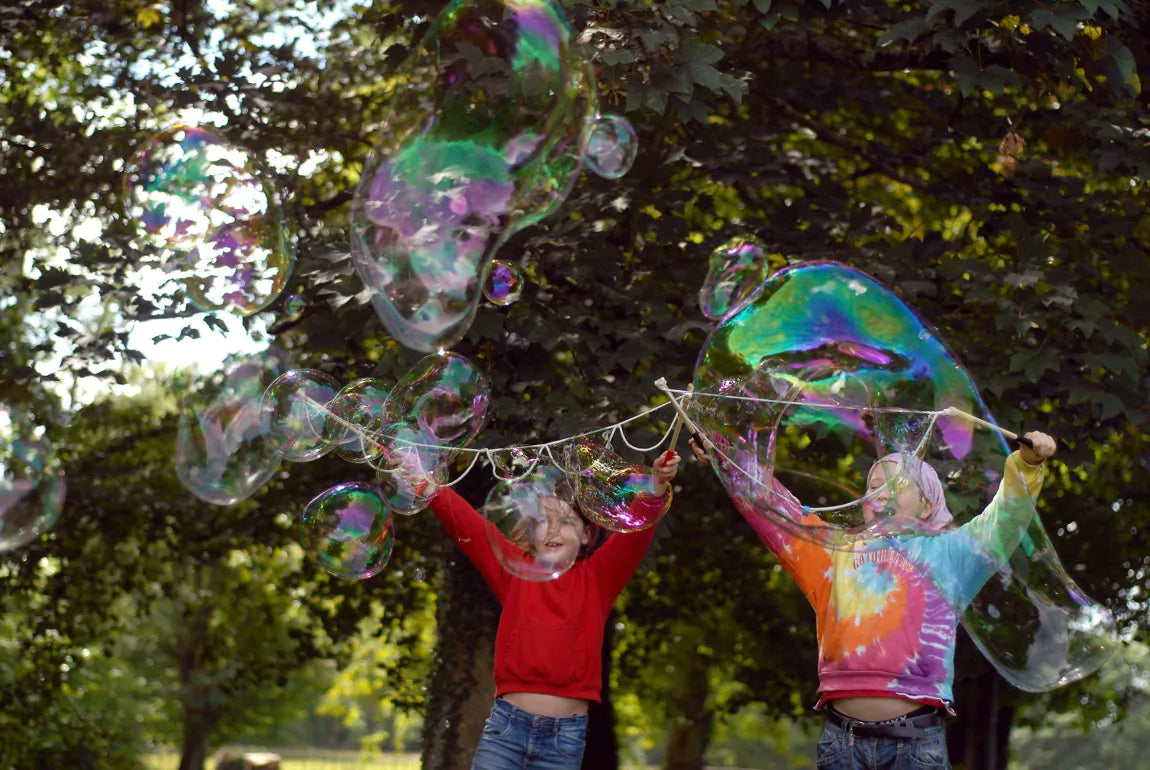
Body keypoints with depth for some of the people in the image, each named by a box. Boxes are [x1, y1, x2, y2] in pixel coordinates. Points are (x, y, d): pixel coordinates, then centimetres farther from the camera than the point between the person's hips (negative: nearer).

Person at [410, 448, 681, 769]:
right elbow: (461, 519, 3)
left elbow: (635, 531, -9)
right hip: (507, 726, 1)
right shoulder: (514, 572, 7)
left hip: (566, 734, -1)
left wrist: (656, 487, -25)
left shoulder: (597, 578, 4)